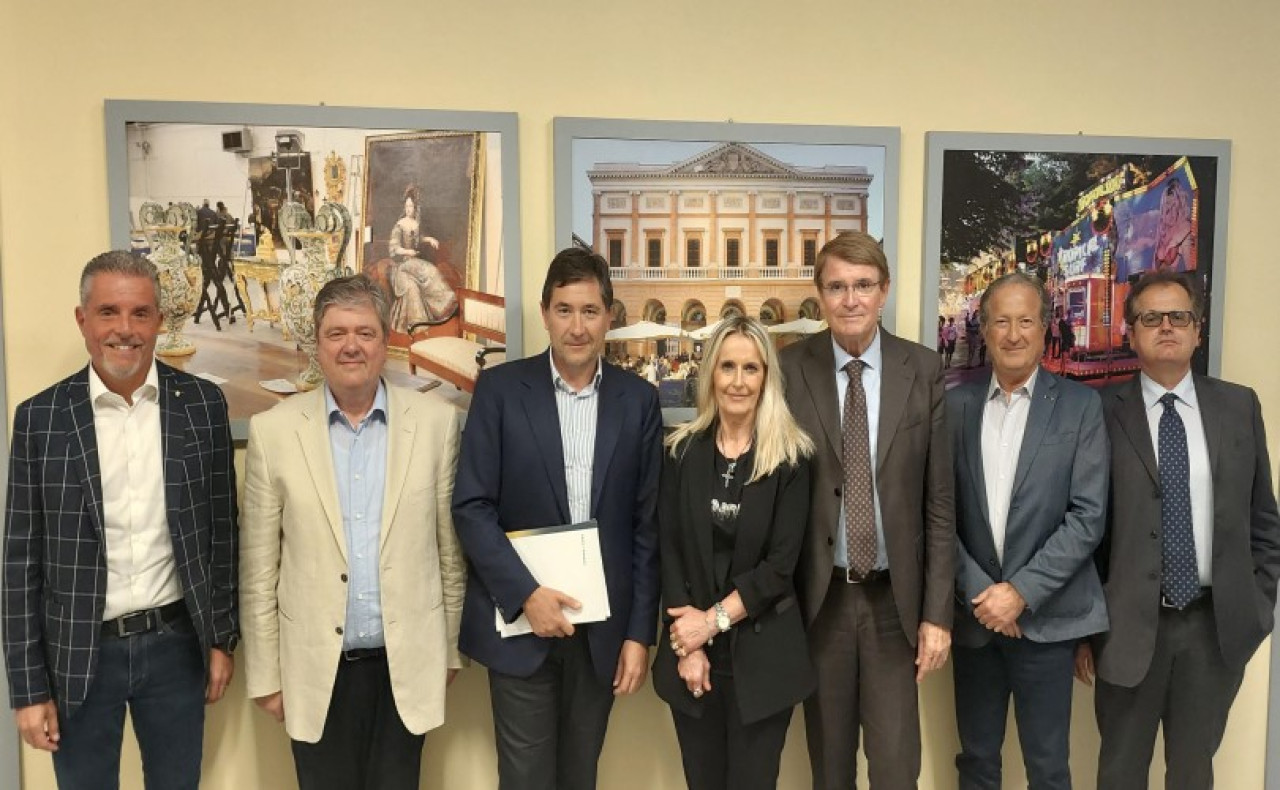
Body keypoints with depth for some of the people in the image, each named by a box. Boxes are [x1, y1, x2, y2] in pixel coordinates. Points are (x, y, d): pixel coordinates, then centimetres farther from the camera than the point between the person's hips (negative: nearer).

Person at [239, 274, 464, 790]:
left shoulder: (436, 422, -4)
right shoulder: (274, 431, -4)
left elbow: (450, 547, 2)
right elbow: (259, 569, 0)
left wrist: (450, 649, 7)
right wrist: (265, 674, 2)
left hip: (407, 665, 0)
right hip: (316, 668, 0)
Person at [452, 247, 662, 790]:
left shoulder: (639, 400, 1)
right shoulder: (500, 388, -4)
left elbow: (647, 524, 2)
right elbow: (470, 507, -7)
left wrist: (640, 632, -1)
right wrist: (526, 593, -15)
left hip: (603, 625, 2)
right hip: (520, 620, -2)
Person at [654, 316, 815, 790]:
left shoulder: (790, 458, -5)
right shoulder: (681, 452, 1)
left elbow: (781, 563, -9)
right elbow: (669, 552, -2)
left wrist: (713, 620, -13)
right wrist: (689, 645, -9)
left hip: (762, 656, -2)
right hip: (691, 653, 2)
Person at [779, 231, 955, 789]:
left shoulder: (923, 370, -3)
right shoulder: (790, 369, -5)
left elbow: (939, 500, -1)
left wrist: (937, 611, -3)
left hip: (894, 597, 0)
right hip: (818, 596, 0)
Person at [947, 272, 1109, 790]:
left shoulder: (1080, 405, -3)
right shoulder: (956, 404, 2)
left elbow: (1088, 517, -9)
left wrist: (1022, 591, -14)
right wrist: (976, 590, -8)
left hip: (1046, 616, -2)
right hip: (973, 613, 2)